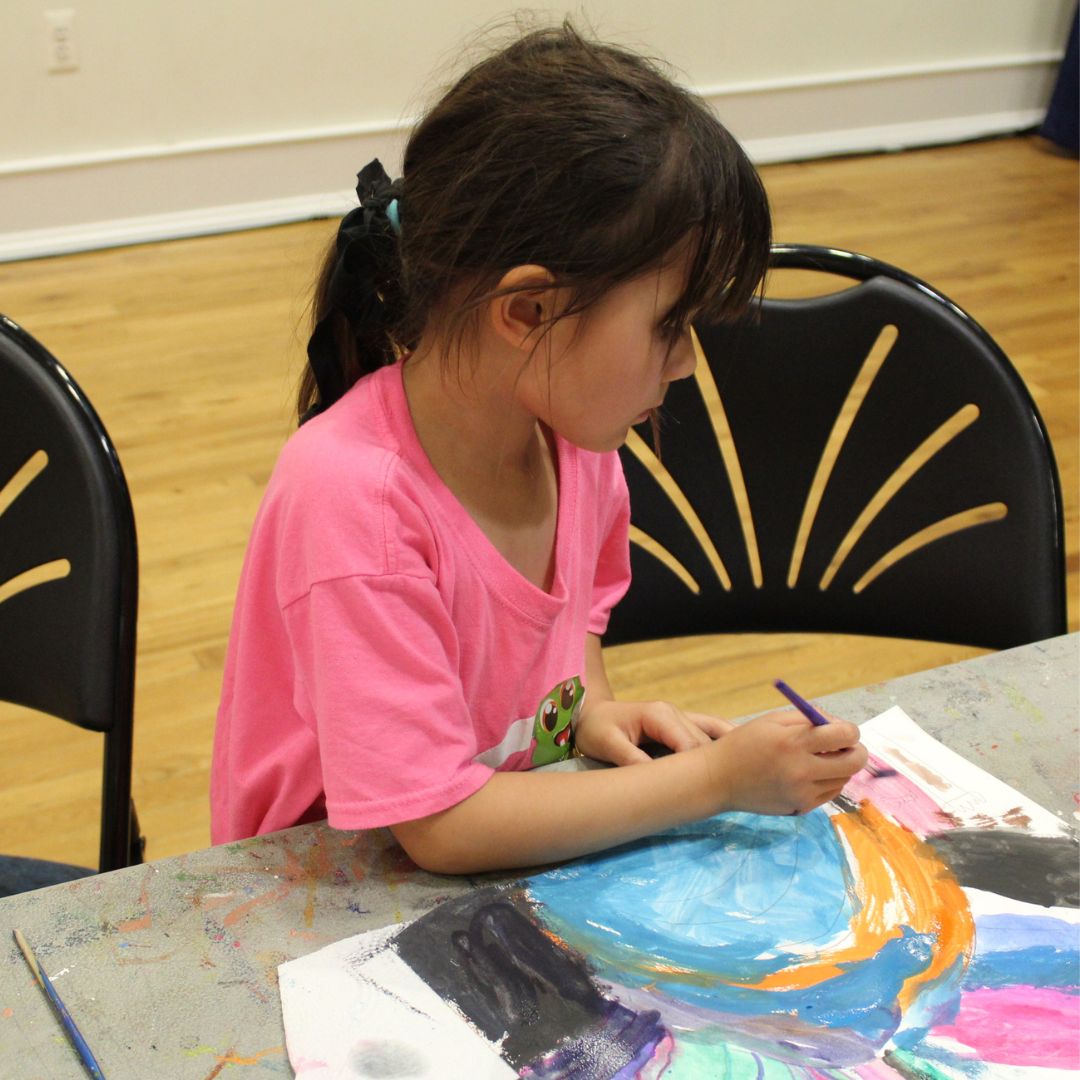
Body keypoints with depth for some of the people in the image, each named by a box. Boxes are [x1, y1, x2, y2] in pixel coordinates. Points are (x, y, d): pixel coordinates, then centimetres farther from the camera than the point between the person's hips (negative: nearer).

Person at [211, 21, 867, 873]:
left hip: (530, 861, 7)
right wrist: (714, 779, -23)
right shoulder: (349, 499, -27)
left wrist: (592, 709, -4)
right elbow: (441, 824, -26)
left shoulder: (571, 431, -6)